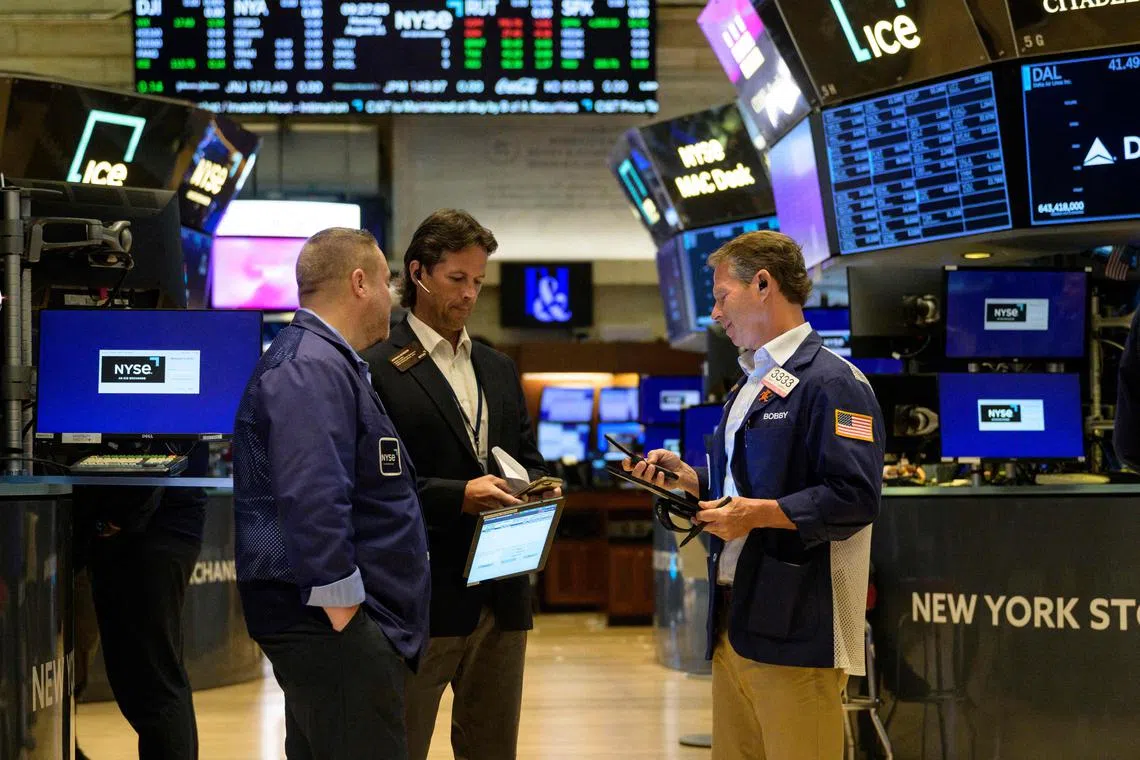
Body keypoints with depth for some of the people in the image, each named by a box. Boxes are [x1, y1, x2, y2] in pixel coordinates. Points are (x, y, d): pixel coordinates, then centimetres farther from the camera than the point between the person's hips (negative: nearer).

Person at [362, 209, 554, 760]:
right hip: (420, 596, -7)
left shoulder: (499, 370, 17)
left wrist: (531, 489, -1)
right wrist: (459, 496, -21)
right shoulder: (378, 370, -6)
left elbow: (528, 458, 22)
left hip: (502, 593, 7)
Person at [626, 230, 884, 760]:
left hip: (794, 631, -9)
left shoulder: (832, 382, -10)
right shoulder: (750, 387, 22)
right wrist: (691, 481, 13)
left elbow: (854, 497, -19)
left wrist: (760, 513, -22)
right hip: (735, 619, 9)